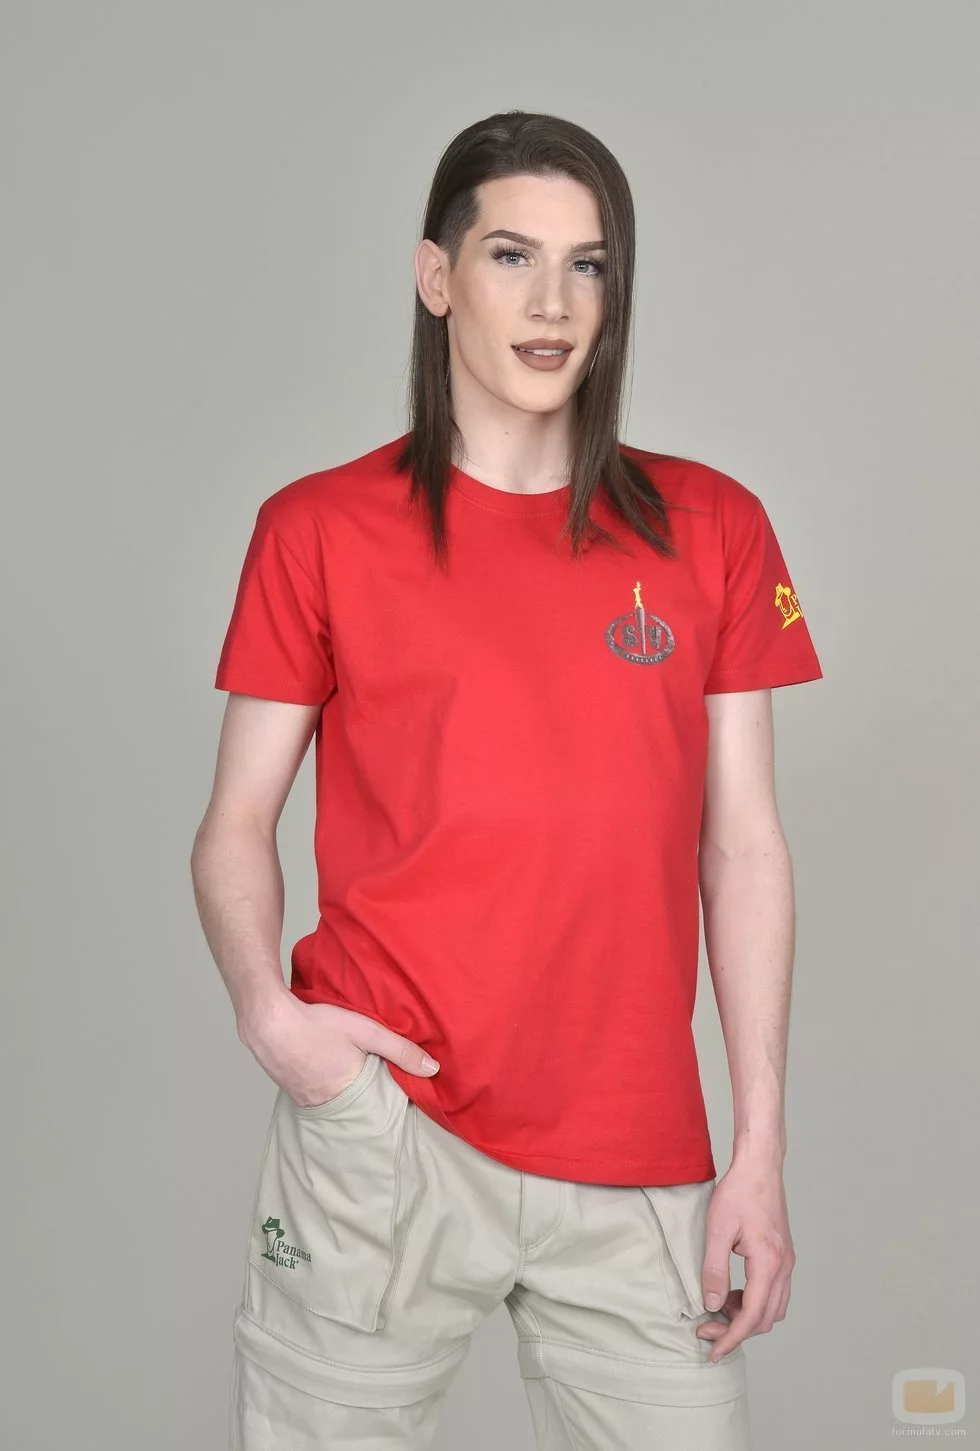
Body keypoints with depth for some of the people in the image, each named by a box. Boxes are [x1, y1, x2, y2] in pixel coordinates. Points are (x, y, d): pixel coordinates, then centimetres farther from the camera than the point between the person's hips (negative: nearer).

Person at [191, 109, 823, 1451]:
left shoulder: (711, 529, 5)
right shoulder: (321, 529, 1)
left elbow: (742, 845, 5)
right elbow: (237, 824, 4)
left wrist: (761, 1149, 2)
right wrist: (265, 1004, -15)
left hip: (639, 1157, 2)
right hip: (379, 1124, -1)